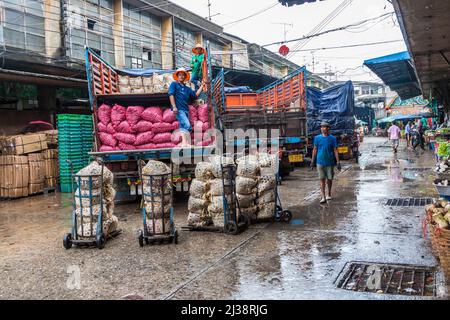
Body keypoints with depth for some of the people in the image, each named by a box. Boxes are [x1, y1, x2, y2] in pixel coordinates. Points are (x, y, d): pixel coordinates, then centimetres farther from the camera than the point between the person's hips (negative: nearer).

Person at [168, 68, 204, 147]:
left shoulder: (187, 89, 26)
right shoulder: (174, 84, 12)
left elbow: (196, 95, 16)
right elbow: (171, 95, -1)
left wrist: (202, 85, 11)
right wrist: (174, 107, -14)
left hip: (186, 110, 7)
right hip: (178, 109, -6)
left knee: (183, 127, 2)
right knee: (187, 125, -23)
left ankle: (184, 143, 1)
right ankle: (185, 142, -30)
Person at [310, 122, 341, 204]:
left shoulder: (332, 138, -1)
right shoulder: (317, 138, 2)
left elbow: (335, 151, -1)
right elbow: (315, 150, 8)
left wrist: (338, 162, -6)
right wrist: (313, 161, 7)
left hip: (330, 162, 0)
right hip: (320, 162, 0)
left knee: (329, 179, 11)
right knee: (322, 179, -1)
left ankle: (329, 194, 30)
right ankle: (323, 197, 0)